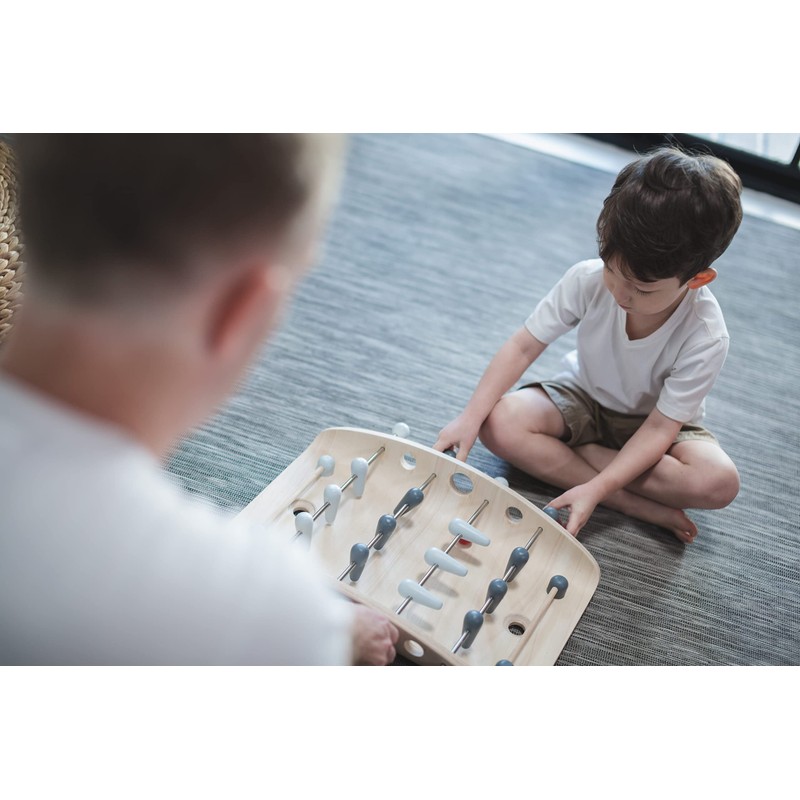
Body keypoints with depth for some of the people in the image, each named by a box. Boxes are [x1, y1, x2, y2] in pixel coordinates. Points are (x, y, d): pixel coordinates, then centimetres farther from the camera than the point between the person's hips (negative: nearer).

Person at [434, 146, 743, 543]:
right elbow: (523, 346, -18)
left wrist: (596, 488, -37)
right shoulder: (589, 279, -26)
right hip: (585, 397, 3)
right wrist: (470, 417, -27)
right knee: (500, 422, -27)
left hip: (655, 422, -2)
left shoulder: (705, 338, -31)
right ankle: (642, 507, -23)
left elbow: (659, 427, -26)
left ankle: (580, 455, -18)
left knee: (719, 481, -31)